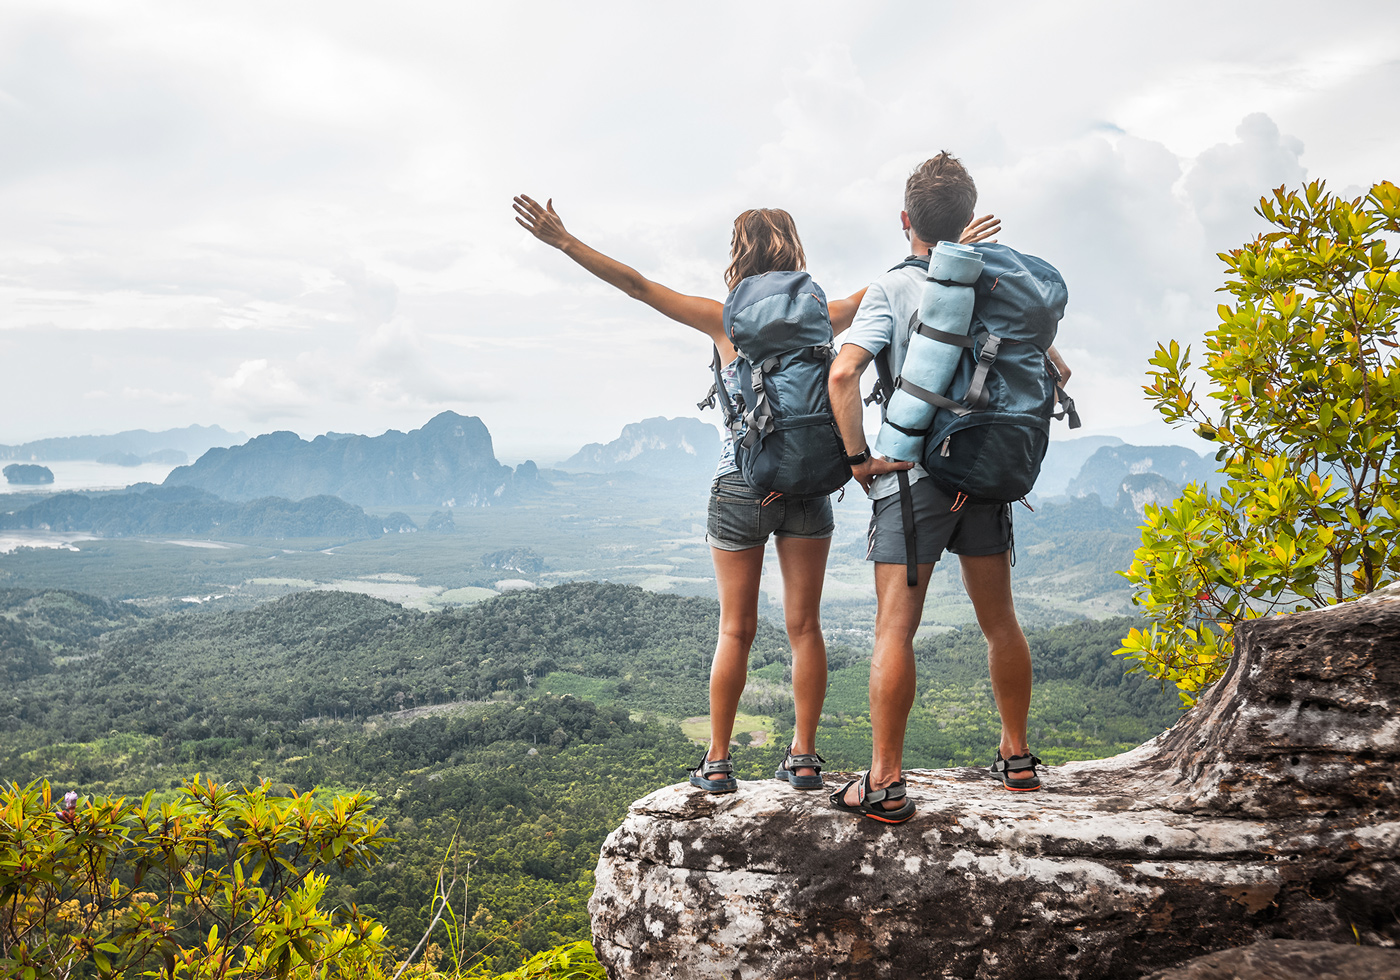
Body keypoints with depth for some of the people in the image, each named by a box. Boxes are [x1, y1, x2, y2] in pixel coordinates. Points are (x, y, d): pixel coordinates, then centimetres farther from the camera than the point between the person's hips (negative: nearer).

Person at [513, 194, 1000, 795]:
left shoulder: (725, 320, -5)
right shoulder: (818, 319, 1)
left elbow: (636, 285, -6)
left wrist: (564, 242, -3)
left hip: (742, 485, -2)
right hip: (808, 485, 2)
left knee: (735, 630, 5)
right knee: (804, 626, 8)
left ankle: (718, 762, 11)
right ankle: (804, 757, 14)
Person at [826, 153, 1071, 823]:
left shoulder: (892, 288, -6)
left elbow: (843, 373, -19)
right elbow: (1054, 367, 12)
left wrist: (858, 456, -12)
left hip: (914, 473, -5)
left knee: (895, 627, -4)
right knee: (999, 620, 15)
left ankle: (885, 785, -4)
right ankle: (1016, 758, 28)